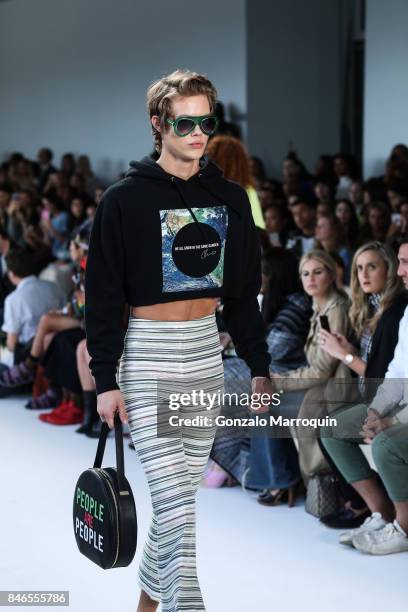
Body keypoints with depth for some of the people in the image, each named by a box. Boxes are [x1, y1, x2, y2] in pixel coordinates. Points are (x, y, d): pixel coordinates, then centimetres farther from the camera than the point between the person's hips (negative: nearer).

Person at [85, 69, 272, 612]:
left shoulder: (231, 199, 6)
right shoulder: (125, 199, -7)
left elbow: (244, 293, 12)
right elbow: (102, 296, -6)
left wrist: (259, 366, 8)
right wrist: (105, 380, -10)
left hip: (207, 352, 5)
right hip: (148, 356, -5)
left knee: (180, 490, 11)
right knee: (176, 500, -11)